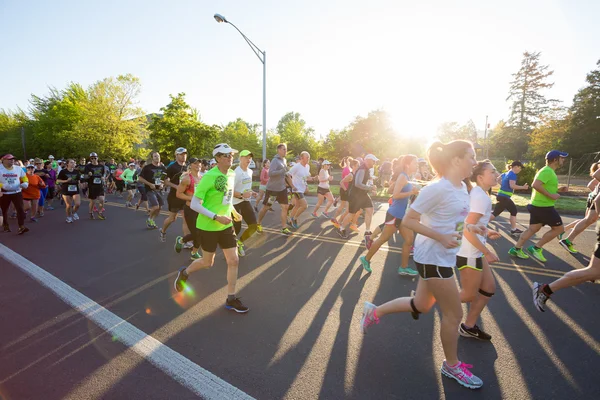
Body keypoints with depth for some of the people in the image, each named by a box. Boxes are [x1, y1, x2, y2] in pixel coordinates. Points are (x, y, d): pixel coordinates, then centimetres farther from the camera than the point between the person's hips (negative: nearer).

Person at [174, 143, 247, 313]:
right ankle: (184, 272, 44)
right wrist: (216, 217, -25)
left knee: (234, 261, 3)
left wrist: (233, 211, 7)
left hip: (226, 225, 6)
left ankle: (231, 299, 18)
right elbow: (194, 205, -19)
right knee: (208, 262, 11)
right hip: (208, 227, -6)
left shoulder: (232, 174, 2)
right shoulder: (209, 177, -20)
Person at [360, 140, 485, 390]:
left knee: (421, 306, 21)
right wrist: (441, 237, -25)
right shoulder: (437, 189, -22)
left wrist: (468, 227, 3)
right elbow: (408, 221, -20)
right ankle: (452, 366, 32)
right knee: (454, 314, 6)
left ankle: (374, 312, 36)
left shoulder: (462, 187, 7)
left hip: (443, 257, 10)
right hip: (432, 258, -9)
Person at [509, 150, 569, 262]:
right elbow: (535, 185, -31)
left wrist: (558, 190, 15)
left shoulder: (548, 171, 16)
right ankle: (536, 248, 5)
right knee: (559, 228, 2)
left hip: (537, 205, 10)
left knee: (532, 229, 12)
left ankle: (516, 249, 13)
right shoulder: (547, 171, -17)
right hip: (544, 206, -10)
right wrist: (551, 195, -25)